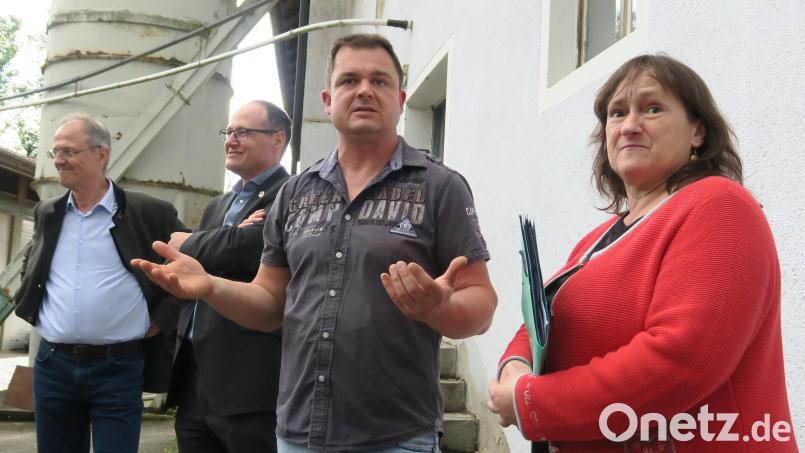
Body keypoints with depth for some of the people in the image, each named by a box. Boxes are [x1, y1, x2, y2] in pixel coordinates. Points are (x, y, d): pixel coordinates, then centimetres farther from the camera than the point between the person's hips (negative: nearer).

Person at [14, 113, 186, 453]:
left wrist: (160, 320, -4)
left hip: (119, 367, -4)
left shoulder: (149, 213, -6)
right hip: (53, 364, 5)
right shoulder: (47, 213, 9)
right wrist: (29, 309, 14)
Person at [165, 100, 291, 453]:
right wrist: (230, 238, -11)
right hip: (194, 374, 8)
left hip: (248, 378, -8)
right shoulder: (218, 205, 20)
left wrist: (189, 244, -3)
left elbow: (255, 246, -22)